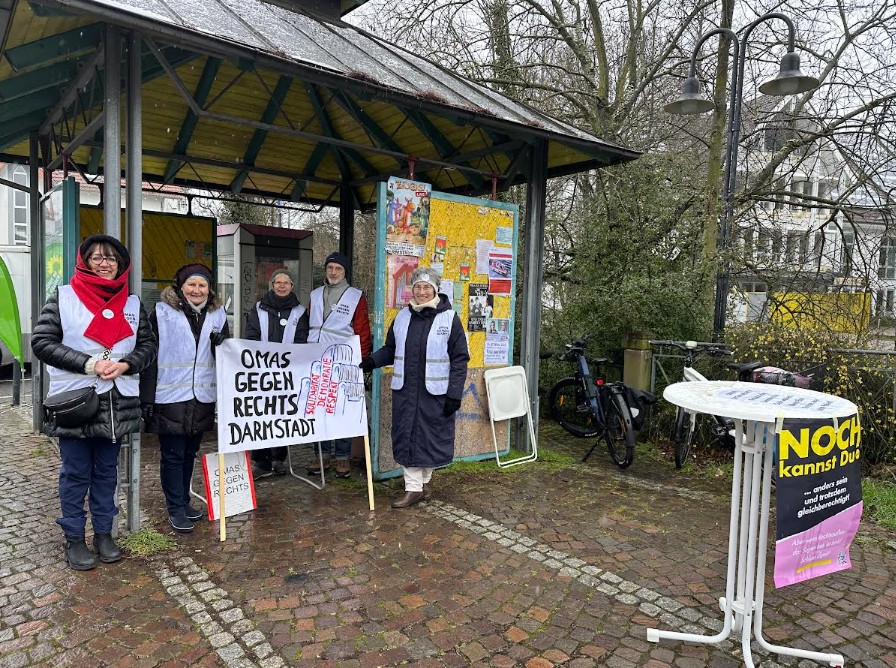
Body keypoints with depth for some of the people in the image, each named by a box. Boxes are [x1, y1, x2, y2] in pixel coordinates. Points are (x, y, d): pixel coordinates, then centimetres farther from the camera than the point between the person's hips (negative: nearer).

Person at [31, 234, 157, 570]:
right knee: (76, 473, 8)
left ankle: (104, 533, 28)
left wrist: (124, 364, -12)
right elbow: (42, 342, -7)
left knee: (106, 472, 14)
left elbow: (148, 345, 7)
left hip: (118, 403, 3)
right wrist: (88, 364, -17)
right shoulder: (63, 297, -2)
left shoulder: (132, 303, 7)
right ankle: (74, 538, 23)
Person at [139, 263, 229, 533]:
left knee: (190, 452, 16)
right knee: (172, 455, 4)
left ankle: (183, 501, 30)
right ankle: (176, 509, 15)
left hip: (201, 396, 4)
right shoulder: (162, 312, -5)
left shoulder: (217, 314, 8)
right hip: (170, 397, -4)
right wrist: (147, 398, -11)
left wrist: (221, 344, -10)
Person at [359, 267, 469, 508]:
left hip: (435, 392, -3)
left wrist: (454, 394, -11)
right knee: (407, 437, 5)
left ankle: (424, 481, 29)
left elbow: (459, 359, -5)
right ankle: (413, 488, 15)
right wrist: (372, 361, -3)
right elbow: (390, 349, 17)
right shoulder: (402, 317, 8)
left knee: (431, 437, 7)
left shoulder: (449, 318, -4)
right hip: (405, 390, 4)